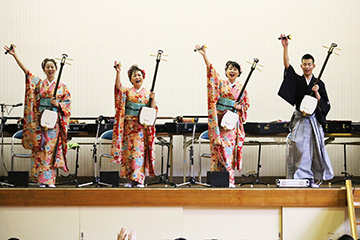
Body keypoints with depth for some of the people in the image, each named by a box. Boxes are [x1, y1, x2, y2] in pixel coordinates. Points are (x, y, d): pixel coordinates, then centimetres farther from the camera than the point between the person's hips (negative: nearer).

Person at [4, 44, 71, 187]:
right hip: (40, 121, 1)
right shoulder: (38, 83, 10)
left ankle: (50, 180, -1)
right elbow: (26, 71, 0)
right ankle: (41, 180, 2)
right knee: (40, 150, -2)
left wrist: (58, 104, -13)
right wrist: (15, 56, -9)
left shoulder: (62, 87, 8)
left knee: (52, 149, -4)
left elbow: (68, 103, 6)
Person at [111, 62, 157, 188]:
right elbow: (118, 87, -14)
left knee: (140, 150, -5)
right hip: (129, 126, 0)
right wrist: (118, 73, -27)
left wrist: (153, 99, -12)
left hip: (143, 127, 0)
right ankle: (130, 179, 5)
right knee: (129, 150, -1)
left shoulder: (148, 93, 10)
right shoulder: (127, 91, 8)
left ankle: (140, 179, -3)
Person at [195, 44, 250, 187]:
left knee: (230, 148, -3)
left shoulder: (241, 88, 12)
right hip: (219, 120, -1)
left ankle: (229, 181, -1)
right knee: (220, 148, -7)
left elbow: (246, 104, 17)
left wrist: (240, 107, -5)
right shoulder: (220, 83, 6)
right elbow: (211, 70, -6)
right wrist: (204, 55, -18)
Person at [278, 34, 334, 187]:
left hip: (313, 121, 1)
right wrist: (285, 47, -17)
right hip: (299, 120, -1)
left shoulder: (319, 84, 10)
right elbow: (287, 65, -7)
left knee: (313, 149, -1)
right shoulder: (297, 80, 7)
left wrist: (317, 93, -11)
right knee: (298, 149, -8)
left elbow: (324, 105, 6)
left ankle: (312, 179, 4)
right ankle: (299, 178, -6)